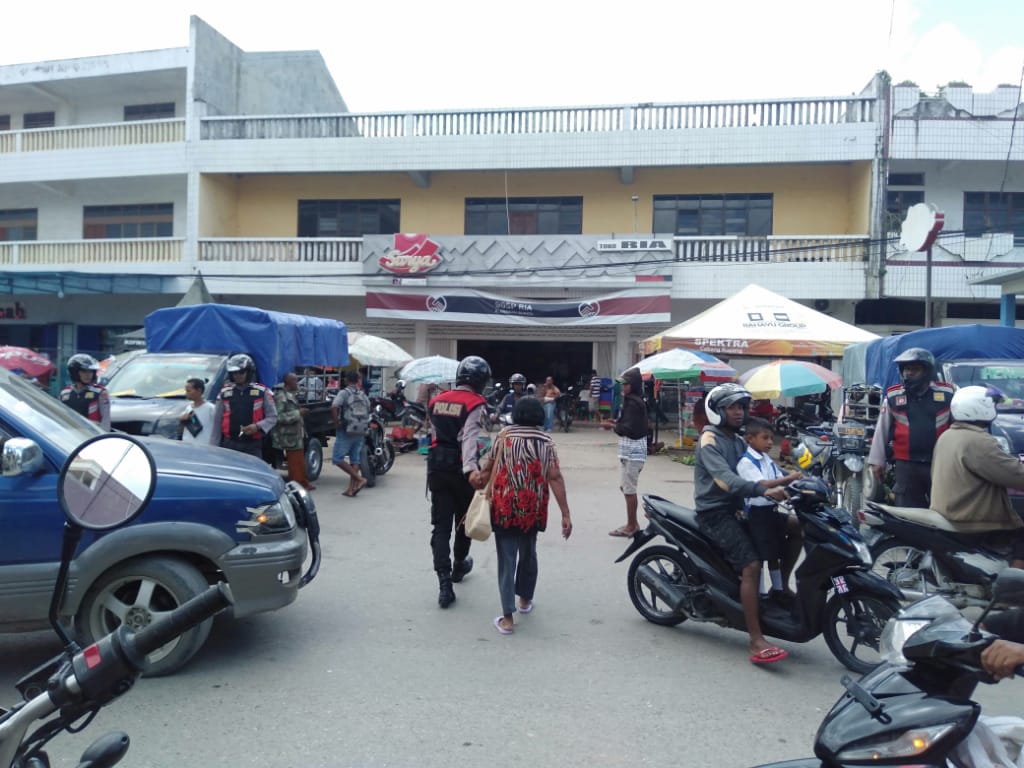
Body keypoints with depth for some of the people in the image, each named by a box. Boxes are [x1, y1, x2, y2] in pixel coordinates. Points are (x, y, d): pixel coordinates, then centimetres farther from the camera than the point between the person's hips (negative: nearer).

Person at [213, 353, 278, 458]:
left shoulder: (262, 392, 1)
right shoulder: (225, 392, 9)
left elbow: (272, 417, 2)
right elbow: (217, 420, 13)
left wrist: (257, 426, -17)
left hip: (252, 446, -2)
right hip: (229, 444, 2)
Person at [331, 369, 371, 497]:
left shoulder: (344, 393, -7)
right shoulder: (363, 395, 11)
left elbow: (334, 408, -21)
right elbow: (368, 411, 15)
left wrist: (337, 424, -12)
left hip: (346, 431, -6)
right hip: (361, 432, 6)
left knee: (338, 459, 0)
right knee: (355, 460, 10)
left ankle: (359, 479, -11)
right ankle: (351, 488, 9)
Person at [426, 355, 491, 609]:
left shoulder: (437, 401, 7)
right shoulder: (474, 404, -12)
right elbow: (470, 438, -27)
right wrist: (471, 470, -38)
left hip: (436, 467, 4)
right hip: (460, 469, -4)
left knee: (440, 525, 3)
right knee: (463, 521, 18)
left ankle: (444, 582, -6)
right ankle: (459, 566, 38)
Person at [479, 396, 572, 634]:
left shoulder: (504, 436, -2)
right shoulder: (546, 442, -1)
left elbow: (487, 470, -3)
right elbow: (555, 478, -9)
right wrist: (566, 514, -8)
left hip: (504, 508, -2)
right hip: (532, 510, 2)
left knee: (507, 559, 1)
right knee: (528, 554, 23)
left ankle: (507, 617, -3)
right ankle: (525, 599, 39)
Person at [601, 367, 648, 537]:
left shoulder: (633, 403, -17)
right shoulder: (635, 401, 14)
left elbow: (628, 429, -22)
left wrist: (611, 426, -9)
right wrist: (616, 422, 8)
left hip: (632, 452, -10)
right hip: (629, 451, 10)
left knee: (629, 489, -3)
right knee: (625, 487, 17)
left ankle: (631, 526, 6)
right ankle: (633, 523, 25)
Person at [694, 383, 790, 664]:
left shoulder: (739, 441, 18)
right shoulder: (709, 439, -9)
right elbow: (724, 479, -25)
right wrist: (762, 490, -37)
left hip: (737, 508, 9)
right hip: (715, 513, -9)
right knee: (751, 565, -22)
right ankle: (756, 642, -24)